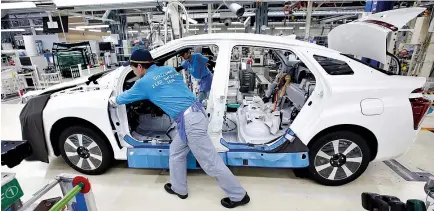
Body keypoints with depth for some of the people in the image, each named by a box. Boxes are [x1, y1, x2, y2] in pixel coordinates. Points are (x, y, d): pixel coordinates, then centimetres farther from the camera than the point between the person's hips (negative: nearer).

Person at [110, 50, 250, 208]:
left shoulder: (144, 82, 1)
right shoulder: (169, 69, 18)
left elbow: (126, 97, 20)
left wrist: (113, 100, 43)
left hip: (189, 121, -9)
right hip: (196, 112, 9)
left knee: (211, 162, 3)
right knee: (176, 152, 23)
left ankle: (239, 196, 19)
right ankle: (179, 188, 40)